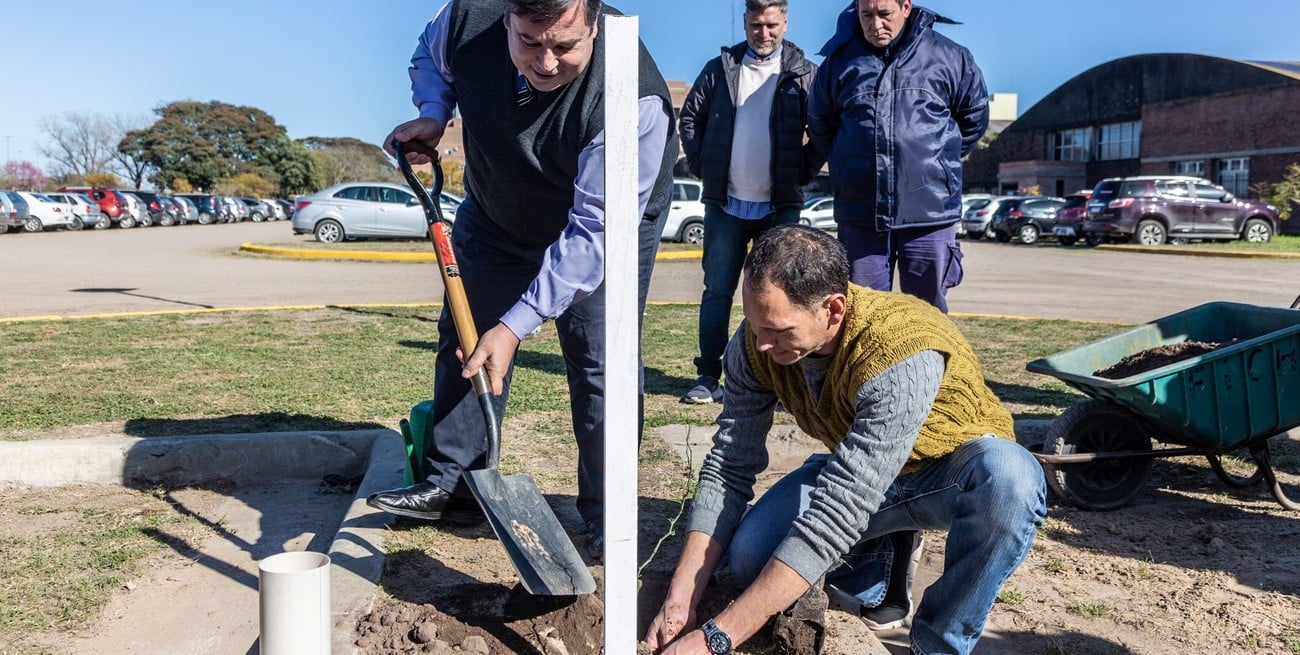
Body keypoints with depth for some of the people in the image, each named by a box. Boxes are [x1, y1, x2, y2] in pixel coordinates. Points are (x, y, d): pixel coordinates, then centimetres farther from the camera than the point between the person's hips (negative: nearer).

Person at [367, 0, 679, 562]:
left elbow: (594, 233, -37)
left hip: (604, 229, -4)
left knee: (600, 365, -11)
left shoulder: (633, 98, -39)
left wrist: (515, 325, -40)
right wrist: (432, 114, -17)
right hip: (495, 215, 5)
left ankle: (607, 522, 3)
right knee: (464, 338, 7)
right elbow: (430, 57, 4)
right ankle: (451, 485, 21)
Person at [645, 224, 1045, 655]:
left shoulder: (901, 354, -38)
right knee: (750, 559, -21)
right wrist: (680, 601, -21)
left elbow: (836, 517, -40)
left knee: (1007, 476, -39)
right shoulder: (756, 343, -20)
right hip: (856, 472, 4)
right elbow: (729, 469, -12)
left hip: (953, 473, -4)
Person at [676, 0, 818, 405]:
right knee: (717, 290, 4)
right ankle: (708, 377, 10)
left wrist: (803, 171, -4)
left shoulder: (803, 74, 1)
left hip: (779, 205, -1)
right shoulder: (721, 68, 7)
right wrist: (700, 164, 5)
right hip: (725, 202, 2)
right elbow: (690, 116, 13)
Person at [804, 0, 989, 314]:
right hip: (860, 217, 1)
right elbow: (820, 130, 19)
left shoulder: (949, 58, 1)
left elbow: (974, 118, 15)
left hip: (930, 215, -1)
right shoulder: (839, 60, 5)